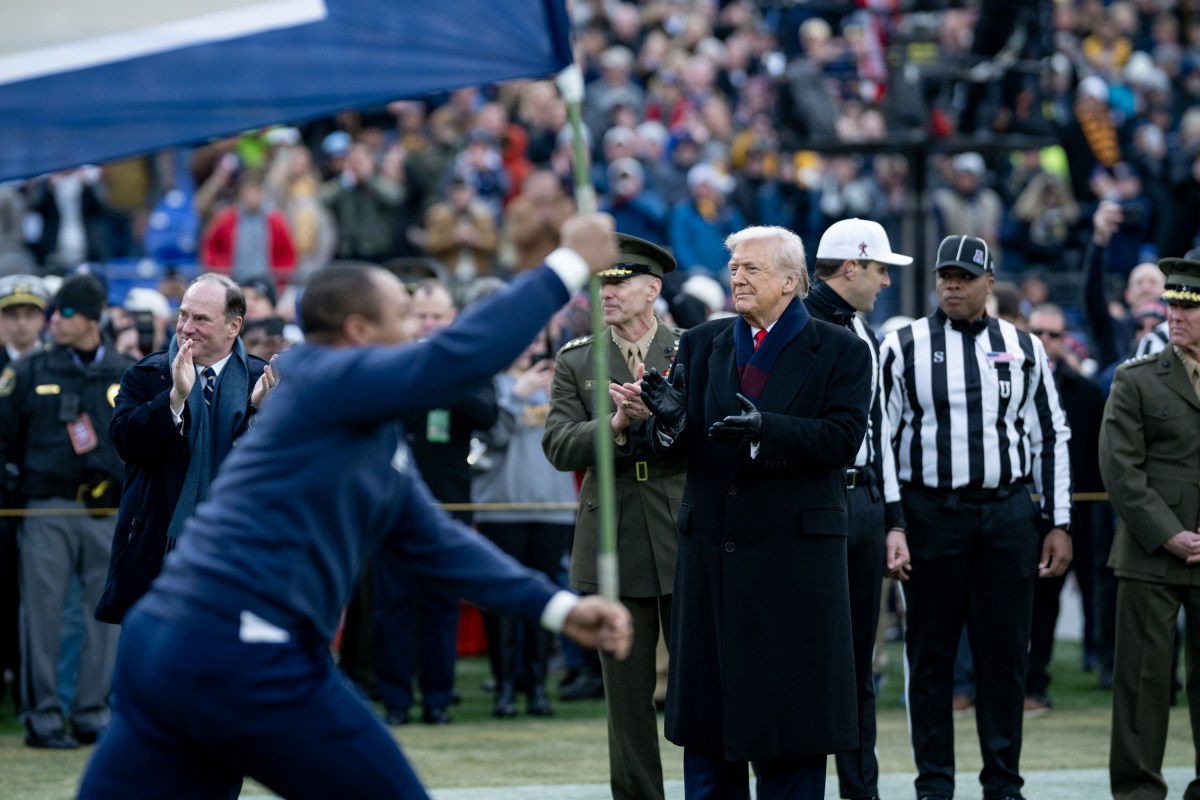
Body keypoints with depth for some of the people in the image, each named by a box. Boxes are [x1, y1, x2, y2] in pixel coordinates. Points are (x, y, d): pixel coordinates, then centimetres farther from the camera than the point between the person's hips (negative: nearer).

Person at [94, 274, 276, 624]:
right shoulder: (144, 376, 5)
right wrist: (176, 396, -22)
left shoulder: (262, 380, 2)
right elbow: (126, 443, -11)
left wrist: (261, 408, -24)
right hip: (156, 552, 0)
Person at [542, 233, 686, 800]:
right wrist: (614, 424, -18)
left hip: (684, 535, -1)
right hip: (613, 539, 1)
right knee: (627, 690, 5)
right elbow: (559, 448, -3)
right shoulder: (575, 362, 8)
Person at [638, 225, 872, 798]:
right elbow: (674, 445, 5)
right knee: (706, 706, 7)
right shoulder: (701, 345, 11)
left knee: (791, 704, 0)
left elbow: (843, 438, -12)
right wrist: (670, 418, -18)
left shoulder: (839, 352, 1)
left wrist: (764, 428, -25)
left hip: (795, 551, -4)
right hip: (712, 551, 4)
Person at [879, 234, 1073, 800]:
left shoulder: (1022, 348, 7)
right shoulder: (904, 347, 1)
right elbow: (882, 439, 1)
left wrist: (1058, 524, 5)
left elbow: (1051, 438, 10)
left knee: (1005, 653, 4)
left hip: (1007, 515, 2)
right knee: (930, 654, 3)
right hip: (930, 514, -2)